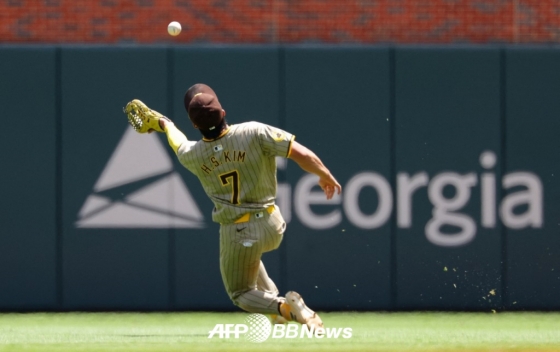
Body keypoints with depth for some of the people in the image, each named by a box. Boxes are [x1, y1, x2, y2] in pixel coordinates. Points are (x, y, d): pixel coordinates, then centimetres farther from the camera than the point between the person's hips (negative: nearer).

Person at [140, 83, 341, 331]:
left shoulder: (191, 156, -11)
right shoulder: (254, 133, -19)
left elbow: (178, 142, 14)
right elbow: (302, 154, -19)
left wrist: (166, 125, 38)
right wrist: (326, 177, 0)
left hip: (237, 234, -3)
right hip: (272, 227, 3)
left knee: (241, 293, 16)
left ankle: (283, 307, -13)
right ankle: (273, 297, 23)